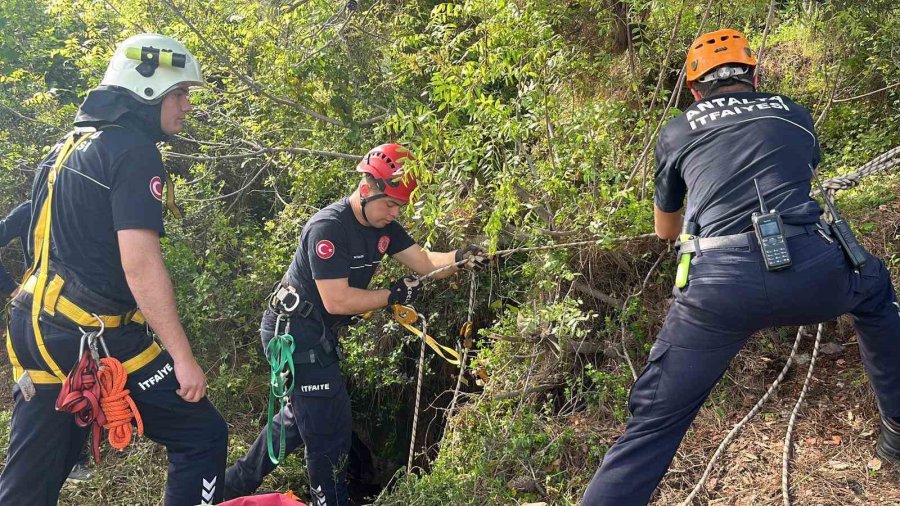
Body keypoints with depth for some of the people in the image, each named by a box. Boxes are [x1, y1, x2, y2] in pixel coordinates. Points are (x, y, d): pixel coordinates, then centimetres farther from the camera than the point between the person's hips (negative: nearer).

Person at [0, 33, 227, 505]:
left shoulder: (66, 147, 17)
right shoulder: (134, 150, -12)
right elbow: (139, 263, -21)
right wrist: (183, 358, -19)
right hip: (97, 336, -9)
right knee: (201, 436, 3)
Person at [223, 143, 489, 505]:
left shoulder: (382, 226, 0)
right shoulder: (329, 227, -25)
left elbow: (424, 262, -3)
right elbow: (337, 300, -28)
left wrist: (459, 259, -22)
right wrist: (393, 296, -21)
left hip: (319, 333, 10)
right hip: (295, 332, -10)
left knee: (300, 418, 23)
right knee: (331, 427, -6)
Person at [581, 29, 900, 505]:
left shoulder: (677, 131, 19)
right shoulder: (795, 115, 23)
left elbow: (665, 228, 33)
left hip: (718, 285, -1)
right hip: (812, 271, 2)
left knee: (654, 422, 8)